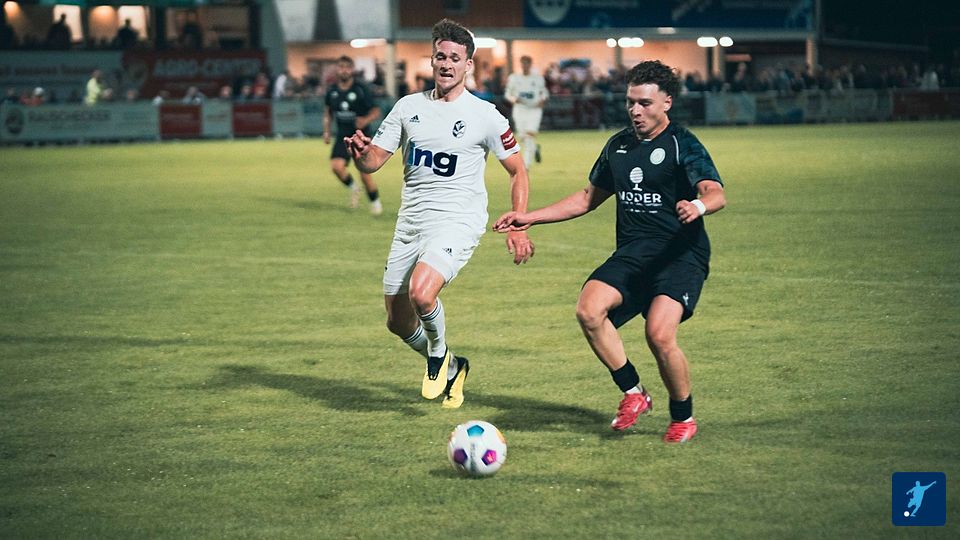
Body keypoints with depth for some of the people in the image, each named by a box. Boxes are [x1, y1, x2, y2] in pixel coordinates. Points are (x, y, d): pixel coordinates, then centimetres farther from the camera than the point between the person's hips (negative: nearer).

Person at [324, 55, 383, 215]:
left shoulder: (360, 89, -10)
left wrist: (366, 120, -28)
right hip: (343, 137, 3)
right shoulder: (332, 91, 1)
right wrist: (326, 131, 8)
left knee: (365, 174, -6)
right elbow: (329, 112, 18)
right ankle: (353, 188, 9)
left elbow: (376, 111, -8)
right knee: (336, 166, -21)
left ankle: (375, 202, 19)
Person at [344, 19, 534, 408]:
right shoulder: (409, 107, 6)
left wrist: (518, 228, -6)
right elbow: (374, 160, 6)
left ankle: (439, 354, 2)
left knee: (421, 292, -30)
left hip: (457, 220, -5)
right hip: (410, 221, 5)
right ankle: (451, 369, 36)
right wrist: (360, 152, -19)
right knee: (398, 321, 8)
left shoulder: (485, 116, -5)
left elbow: (518, 172, 3)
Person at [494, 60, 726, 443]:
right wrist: (529, 218, 23)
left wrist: (699, 205, -45)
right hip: (631, 254, 6)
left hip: (681, 254, -6)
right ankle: (633, 393, -4)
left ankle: (683, 417, 1)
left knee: (659, 333, -25)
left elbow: (716, 193, -20)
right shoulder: (619, 146, 15)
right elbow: (589, 198, 28)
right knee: (589, 311, -22)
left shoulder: (683, 145, -5)